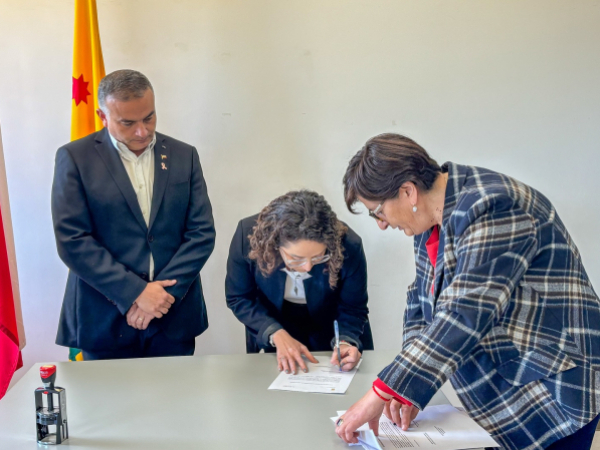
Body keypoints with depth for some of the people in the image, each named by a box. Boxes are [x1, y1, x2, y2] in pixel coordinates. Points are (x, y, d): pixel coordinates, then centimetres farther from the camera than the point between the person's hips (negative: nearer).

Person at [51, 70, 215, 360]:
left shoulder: (184, 156, 4)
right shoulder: (75, 158, -3)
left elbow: (202, 233, 0)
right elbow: (72, 240, -10)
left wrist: (162, 293, -11)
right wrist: (136, 292, -15)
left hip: (174, 317, 2)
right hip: (104, 321, -2)